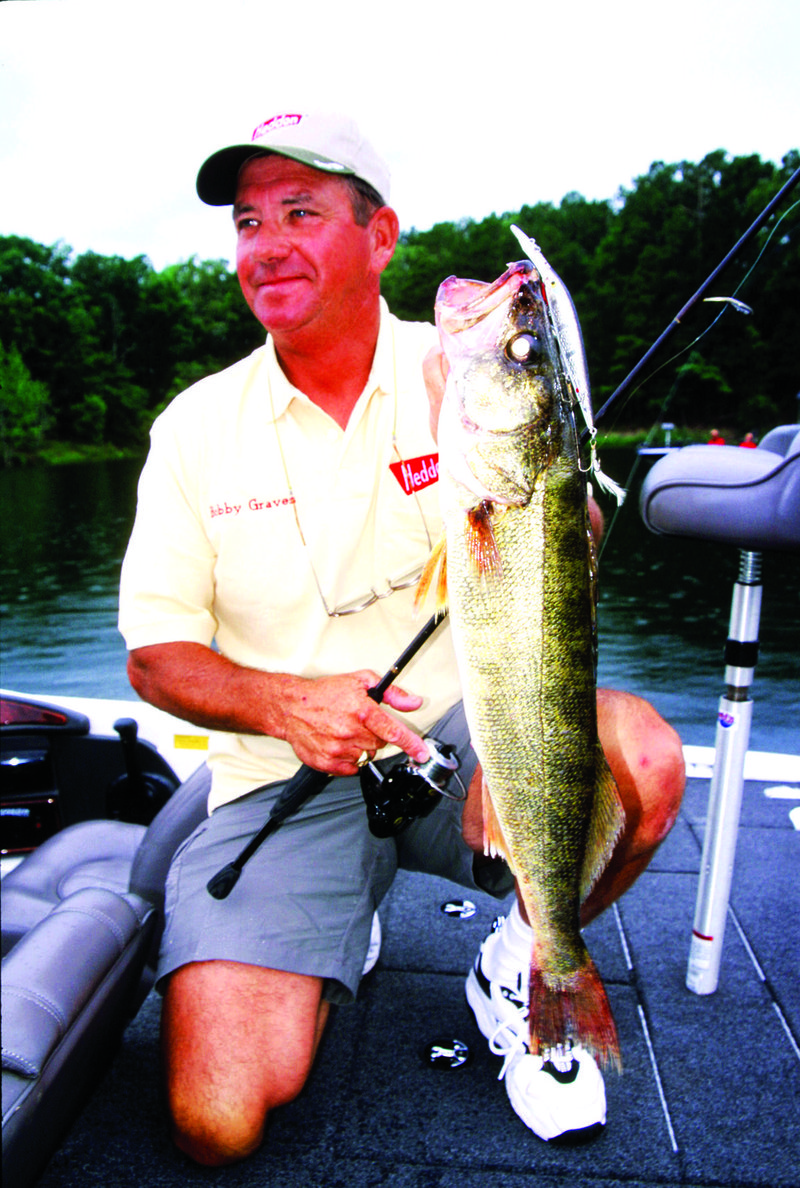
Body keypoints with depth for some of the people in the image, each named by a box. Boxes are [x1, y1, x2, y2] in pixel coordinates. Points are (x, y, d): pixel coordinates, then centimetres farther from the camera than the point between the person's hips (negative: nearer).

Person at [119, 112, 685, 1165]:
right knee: (220, 1119, -14)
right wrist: (283, 702, -18)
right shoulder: (197, 427, 0)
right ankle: (338, 930, 20)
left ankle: (519, 967, 2)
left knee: (639, 757, -31)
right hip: (282, 777, 0)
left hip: (469, 726, 1)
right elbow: (156, 653, 1)